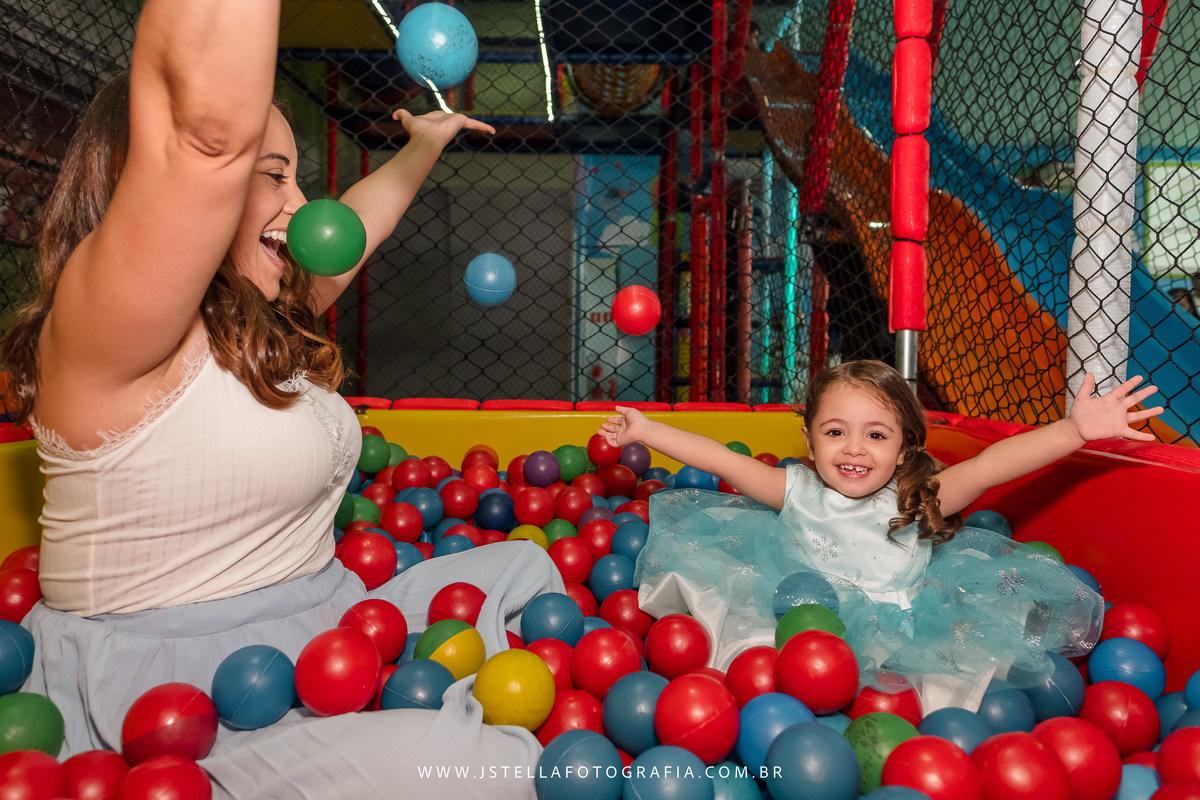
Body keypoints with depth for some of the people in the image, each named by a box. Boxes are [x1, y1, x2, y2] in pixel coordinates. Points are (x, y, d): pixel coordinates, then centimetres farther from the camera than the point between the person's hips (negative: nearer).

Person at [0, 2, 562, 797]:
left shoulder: (263, 321, 9)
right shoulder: (99, 329, -20)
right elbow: (211, 127, -37)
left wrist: (424, 146, 34)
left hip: (323, 630, 9)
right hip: (168, 695, -9)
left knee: (521, 566, 15)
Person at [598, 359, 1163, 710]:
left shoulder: (916, 500, -7)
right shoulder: (798, 491, -3)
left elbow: (989, 466, -20)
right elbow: (721, 460, -1)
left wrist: (1075, 430, -32)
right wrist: (645, 429, -1)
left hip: (899, 638, 0)